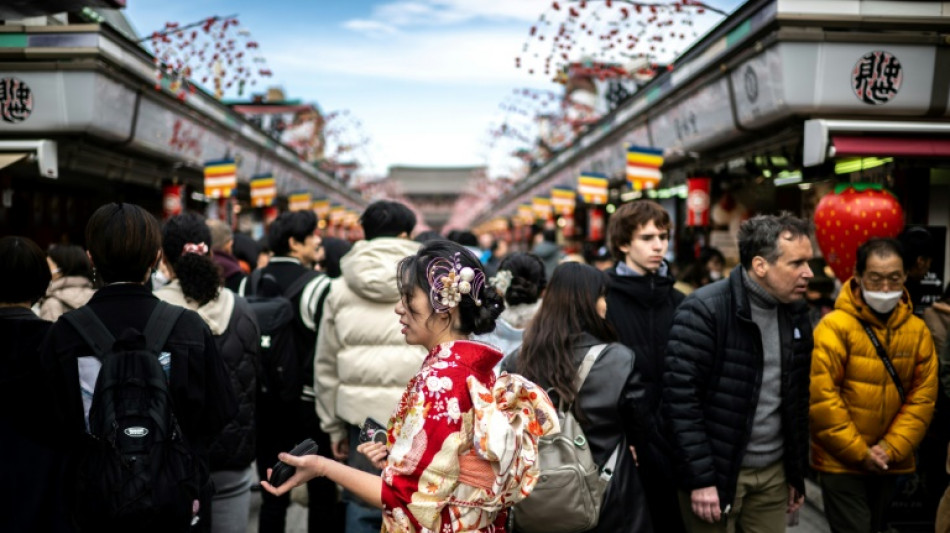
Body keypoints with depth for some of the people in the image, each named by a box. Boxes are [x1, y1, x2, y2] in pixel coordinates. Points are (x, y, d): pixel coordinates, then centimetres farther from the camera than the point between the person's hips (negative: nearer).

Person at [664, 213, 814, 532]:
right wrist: (700, 478, -19)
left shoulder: (795, 313, 6)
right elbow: (681, 398, -18)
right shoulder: (704, 311, -16)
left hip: (774, 473, 6)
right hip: (716, 473, -6)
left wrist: (797, 473, 14)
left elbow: (798, 399, 13)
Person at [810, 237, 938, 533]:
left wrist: (891, 449, -8)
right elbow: (821, 396, -19)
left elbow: (923, 397, 1)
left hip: (890, 462, 5)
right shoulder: (835, 326, -15)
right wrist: (858, 452, -15)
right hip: (841, 462, -5)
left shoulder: (918, 330, 1)